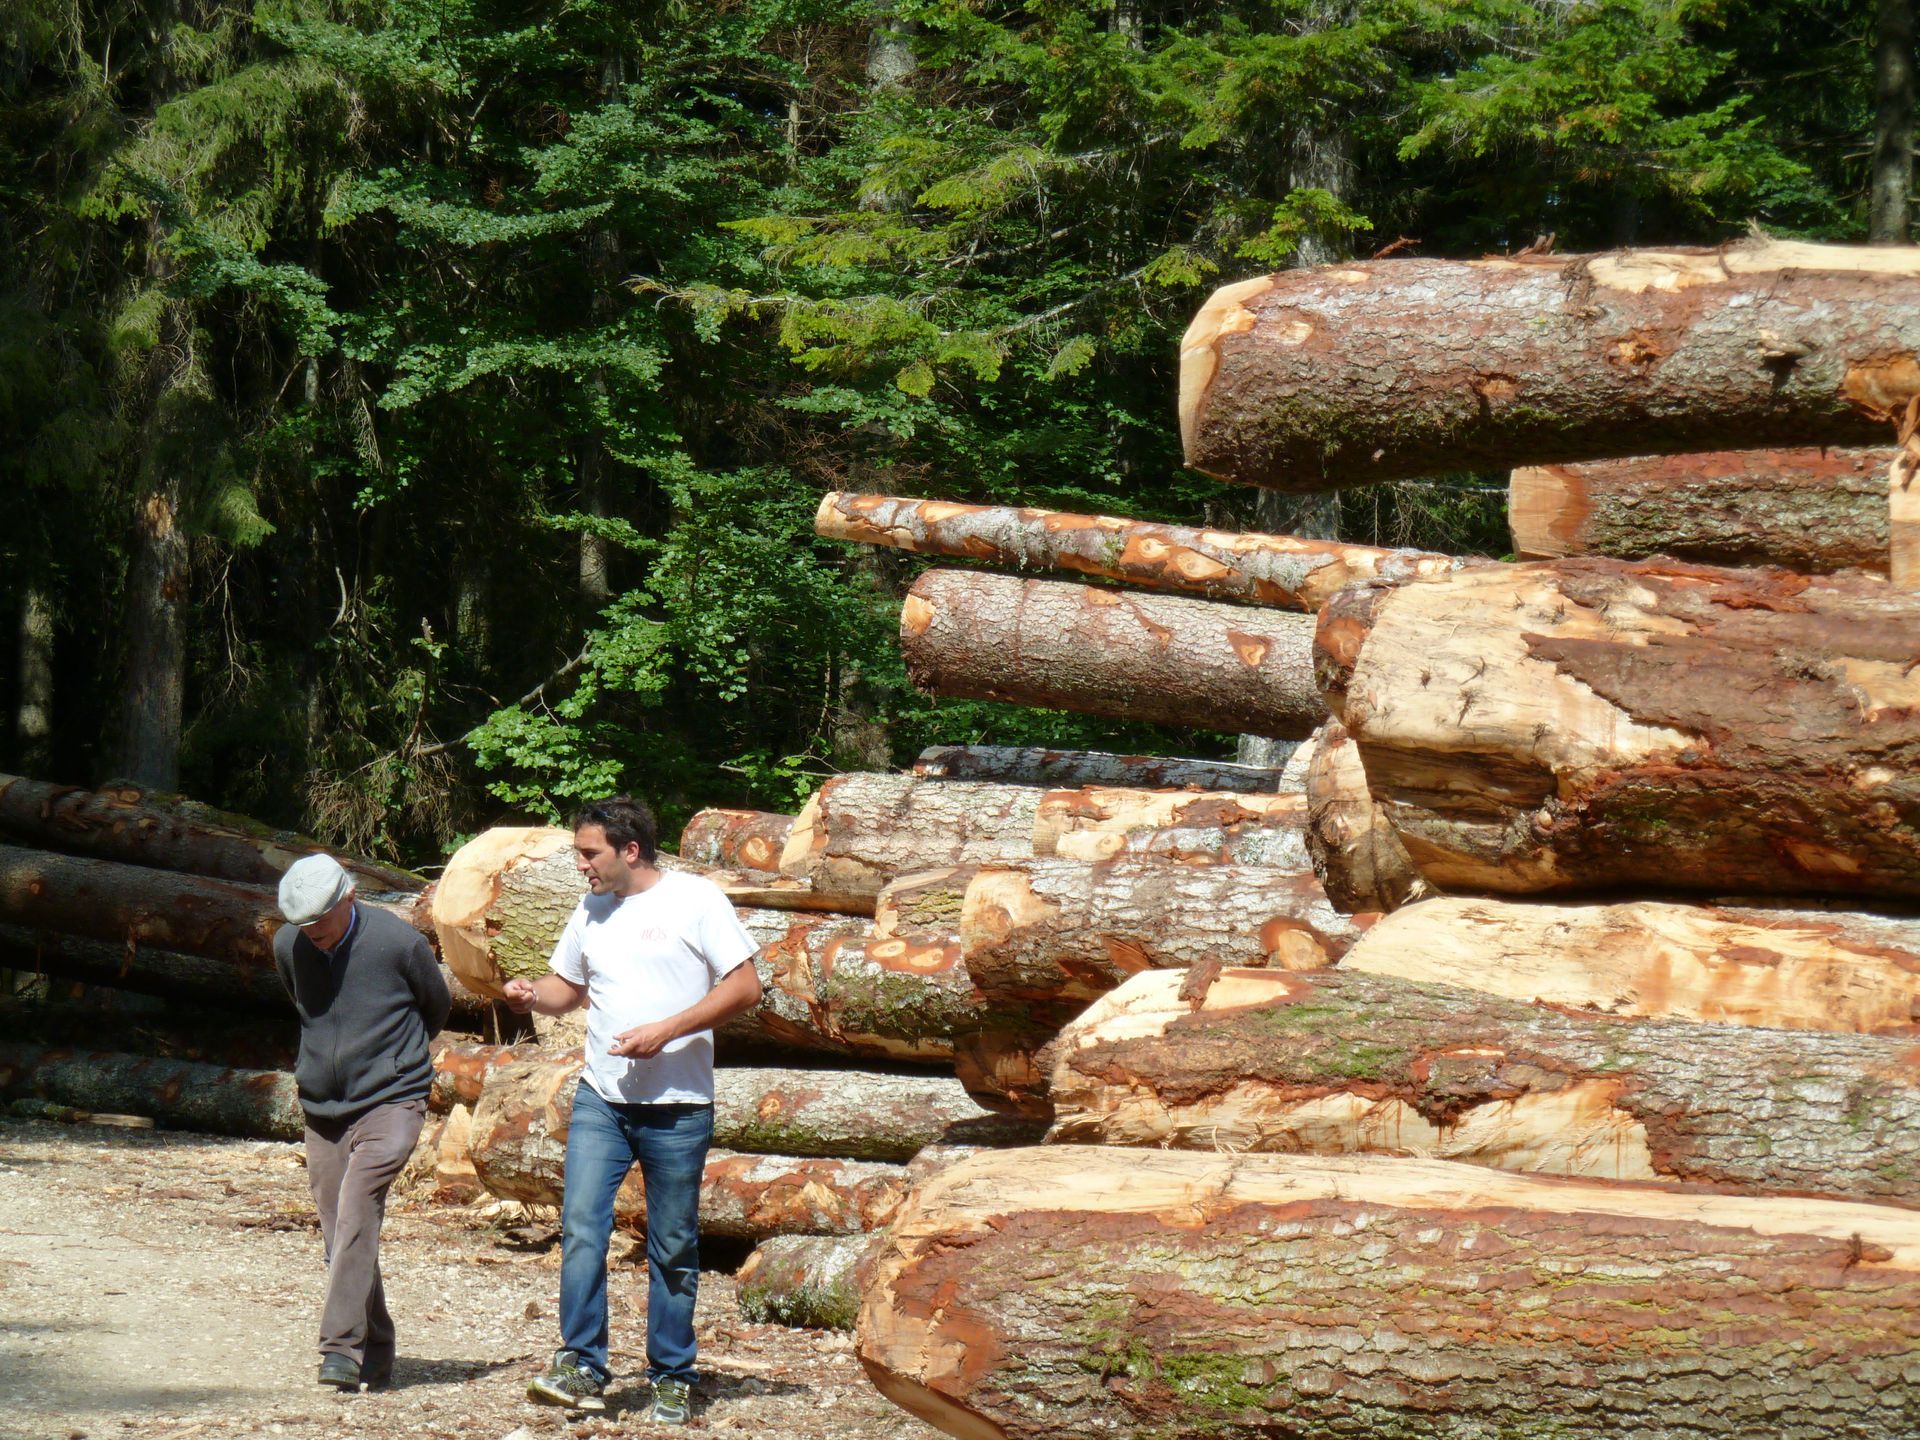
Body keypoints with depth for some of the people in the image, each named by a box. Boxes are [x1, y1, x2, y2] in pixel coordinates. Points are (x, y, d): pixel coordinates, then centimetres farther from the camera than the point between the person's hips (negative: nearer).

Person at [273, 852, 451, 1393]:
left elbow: (436, 1007, 6)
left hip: (391, 1100, -5)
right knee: (340, 1231, 5)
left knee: (357, 1208, -23)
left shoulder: (399, 942, -14)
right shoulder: (288, 946, -2)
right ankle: (376, 1357, 16)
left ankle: (343, 1348, -26)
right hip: (322, 1109, 5)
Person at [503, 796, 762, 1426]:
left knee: (673, 1250, 5)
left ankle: (671, 1380, 15)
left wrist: (666, 1030, -17)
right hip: (600, 1100, 4)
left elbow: (745, 987, -9)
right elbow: (567, 987, 24)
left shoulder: (695, 900, -6)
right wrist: (532, 995, 0)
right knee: (581, 1228, -12)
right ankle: (582, 1368, -8)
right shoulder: (591, 911, 12)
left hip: (678, 1107, -4)